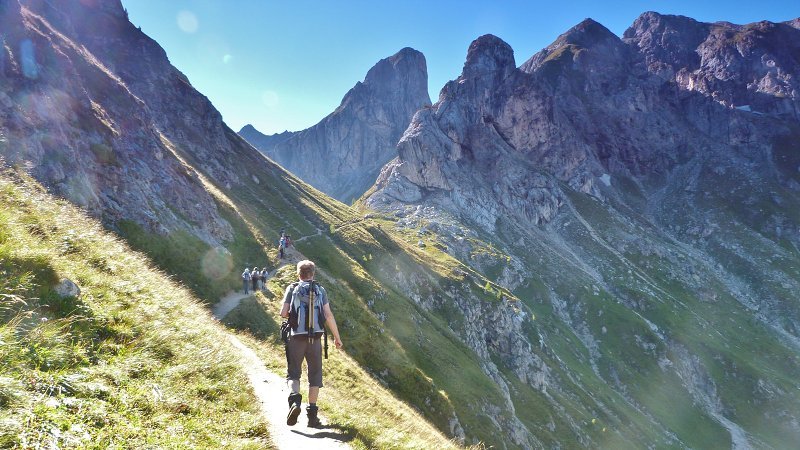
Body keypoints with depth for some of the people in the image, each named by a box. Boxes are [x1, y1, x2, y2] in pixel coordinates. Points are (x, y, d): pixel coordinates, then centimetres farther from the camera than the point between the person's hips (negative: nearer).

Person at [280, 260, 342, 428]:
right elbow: (328, 315, -2)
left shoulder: (292, 289, 3)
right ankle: (312, 413, 10)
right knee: (315, 375, 11)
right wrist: (337, 337, 5)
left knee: (293, 373, 10)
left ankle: (295, 400, -17)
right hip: (315, 338, 1)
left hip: (296, 337, -1)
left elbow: (283, 313, -5)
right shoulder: (320, 290, 5)